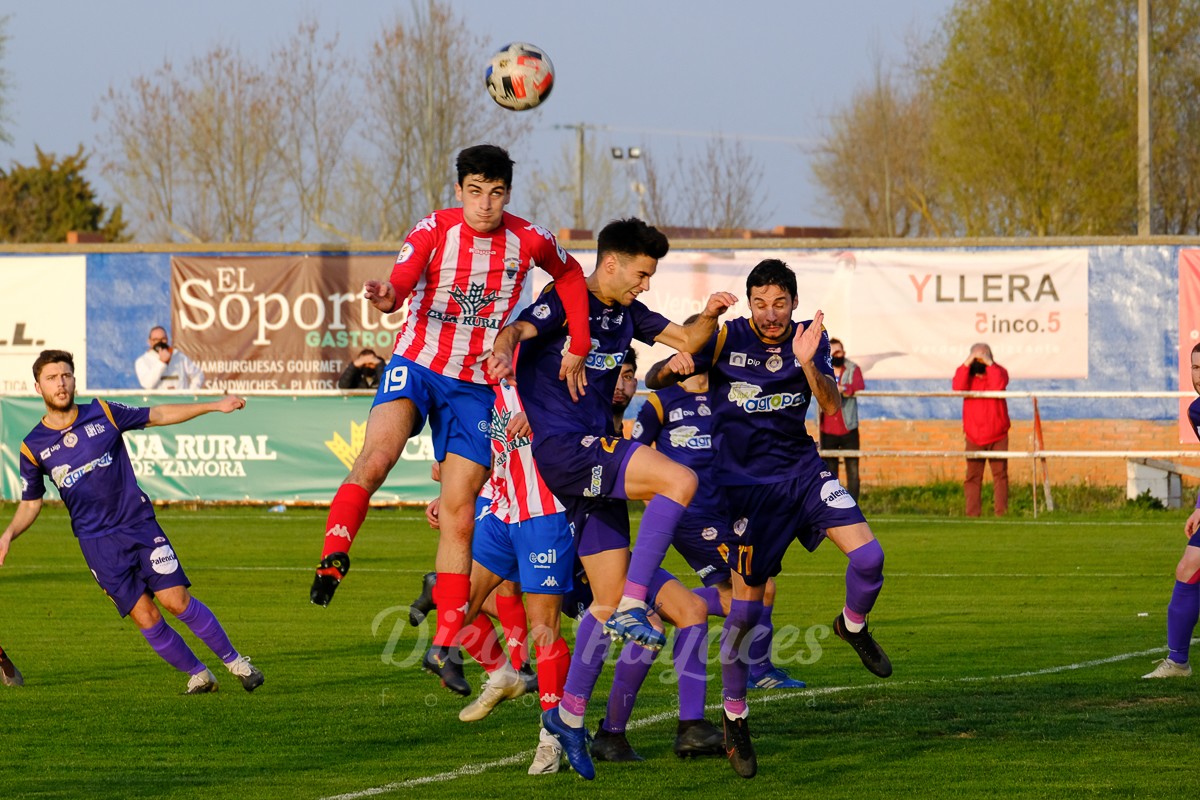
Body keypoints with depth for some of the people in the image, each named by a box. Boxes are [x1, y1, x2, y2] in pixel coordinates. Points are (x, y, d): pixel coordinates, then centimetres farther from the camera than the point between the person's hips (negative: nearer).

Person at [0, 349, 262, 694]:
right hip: (97, 542, 0)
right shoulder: (33, 447, -1)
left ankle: (234, 660, 6)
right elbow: (30, 503, 10)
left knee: (176, 600, -10)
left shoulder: (103, 414, 0)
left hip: (139, 523, 0)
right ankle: (198, 675, 11)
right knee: (145, 617, -6)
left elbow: (159, 415, 11)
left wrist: (215, 406, 8)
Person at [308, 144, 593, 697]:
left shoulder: (529, 241, -5)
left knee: (459, 515, 0)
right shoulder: (434, 230, -11)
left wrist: (577, 349, 8)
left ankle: (446, 646, 6)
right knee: (377, 458, -33)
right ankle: (332, 560, -28)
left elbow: (570, 277, 15)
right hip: (417, 363, -2)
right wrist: (385, 297, -51)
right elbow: (402, 280, -27)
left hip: (476, 387, 2)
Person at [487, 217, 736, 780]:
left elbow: (686, 341, 18)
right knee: (678, 480, -27)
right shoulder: (565, 302, -7)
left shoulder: (627, 314, 16)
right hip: (562, 446, -8)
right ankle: (634, 605, -26)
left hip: (596, 455, 8)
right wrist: (502, 352, -48)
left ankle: (570, 715, 15)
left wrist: (709, 316, -4)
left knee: (608, 603, 7)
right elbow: (519, 330, -24)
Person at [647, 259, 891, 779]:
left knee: (868, 555, -16)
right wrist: (672, 366, -30)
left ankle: (853, 627, 19)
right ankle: (734, 720, 13)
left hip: (802, 471, 3)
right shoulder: (726, 340, -9)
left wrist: (807, 364, -32)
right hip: (747, 485, -3)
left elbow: (831, 406, -14)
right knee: (746, 607, -5)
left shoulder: (809, 338, -1)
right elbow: (653, 381, -6)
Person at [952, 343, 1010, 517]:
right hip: (974, 436, 1)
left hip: (997, 436, -1)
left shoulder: (998, 371, -3)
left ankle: (1001, 513, -2)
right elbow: (958, 388, -18)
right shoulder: (966, 372, 2)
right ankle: (972, 514, 0)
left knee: (1000, 474, -3)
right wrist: (967, 363, -22)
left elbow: (998, 386, -25)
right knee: (973, 476, 0)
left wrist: (989, 363, -22)